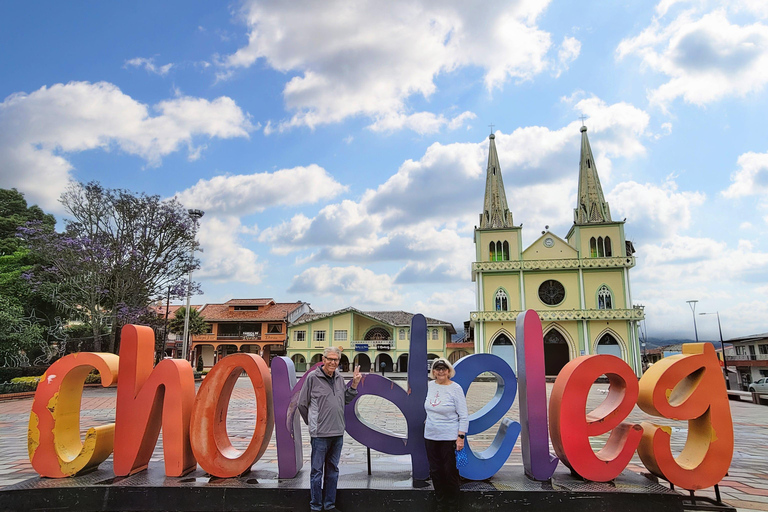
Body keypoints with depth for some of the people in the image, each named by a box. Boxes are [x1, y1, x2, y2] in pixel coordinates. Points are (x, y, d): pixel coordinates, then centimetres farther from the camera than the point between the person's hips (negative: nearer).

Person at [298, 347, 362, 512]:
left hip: (338, 433, 6)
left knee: (333, 470, 15)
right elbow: (302, 404, -1)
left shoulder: (339, 378, 8)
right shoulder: (313, 377, -8)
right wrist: (312, 423, 8)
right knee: (317, 471, 4)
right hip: (320, 433, -5)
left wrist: (354, 385, 3)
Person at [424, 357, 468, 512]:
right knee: (435, 472, 12)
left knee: (450, 472, 2)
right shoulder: (430, 385, 4)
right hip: (430, 436, 6)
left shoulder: (455, 388, -11)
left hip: (449, 437, -5)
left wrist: (460, 437, -15)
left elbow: (464, 416, -10)